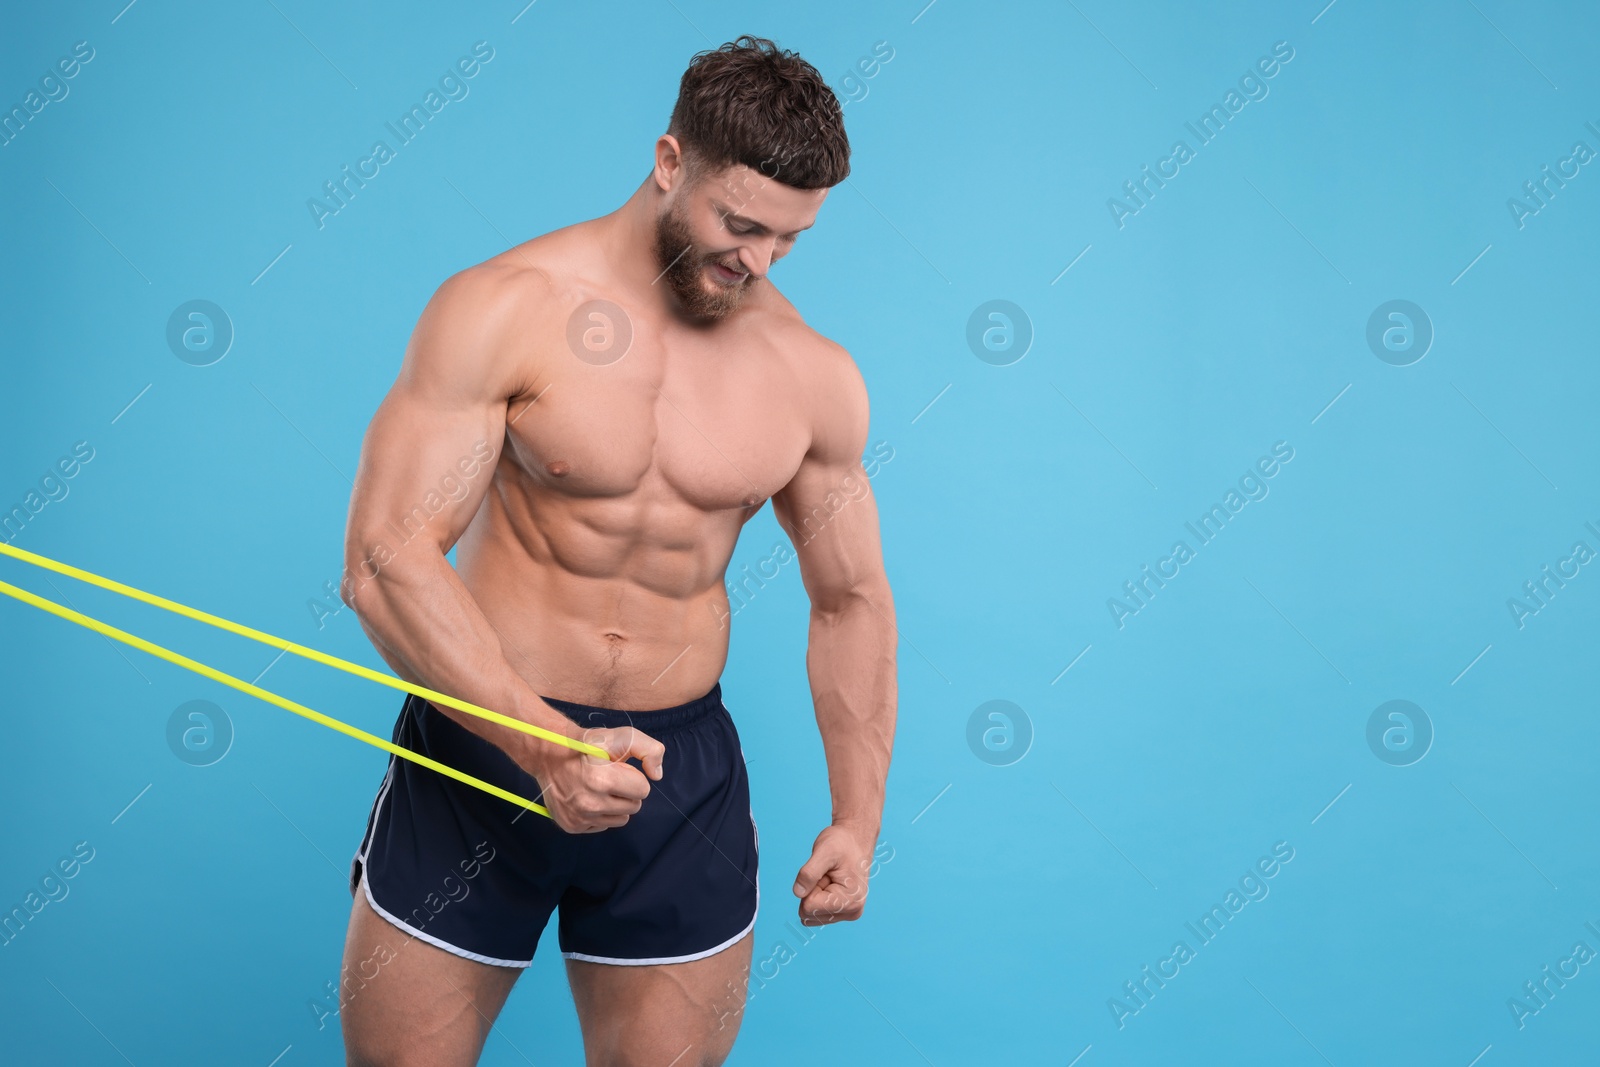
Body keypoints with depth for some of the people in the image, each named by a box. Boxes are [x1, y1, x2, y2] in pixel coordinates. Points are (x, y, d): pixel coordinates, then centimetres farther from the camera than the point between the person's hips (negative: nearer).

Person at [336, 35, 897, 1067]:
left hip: (683, 768, 3)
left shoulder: (816, 377, 0)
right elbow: (385, 558, -16)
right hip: (484, 742, -2)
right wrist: (545, 744, -26)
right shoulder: (502, 310, -11)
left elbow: (851, 600, 11)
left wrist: (857, 816, 5)